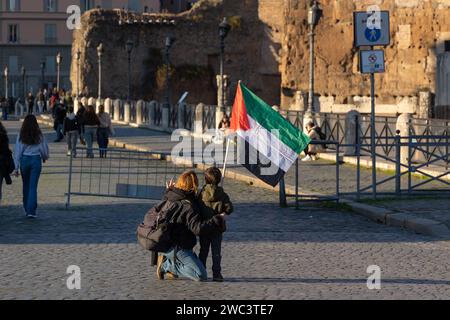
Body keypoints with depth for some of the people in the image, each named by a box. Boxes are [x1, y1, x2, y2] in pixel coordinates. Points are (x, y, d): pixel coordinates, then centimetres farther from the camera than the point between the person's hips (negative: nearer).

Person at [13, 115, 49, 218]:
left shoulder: (21, 136, -2)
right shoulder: (39, 135, -3)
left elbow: (17, 151, -2)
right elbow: (44, 149, 4)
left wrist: (16, 168, 2)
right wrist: (45, 157, 27)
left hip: (24, 160, 1)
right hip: (36, 160, -1)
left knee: (26, 186, 15)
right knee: (33, 186, -2)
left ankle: (27, 209, 23)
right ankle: (31, 211, -10)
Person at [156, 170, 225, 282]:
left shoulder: (170, 197, 4)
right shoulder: (189, 206, -22)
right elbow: (197, 228, -27)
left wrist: (169, 190, 34)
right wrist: (218, 220, -20)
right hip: (176, 247, -10)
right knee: (201, 275, -12)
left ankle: (167, 261, 10)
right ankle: (167, 266, -7)